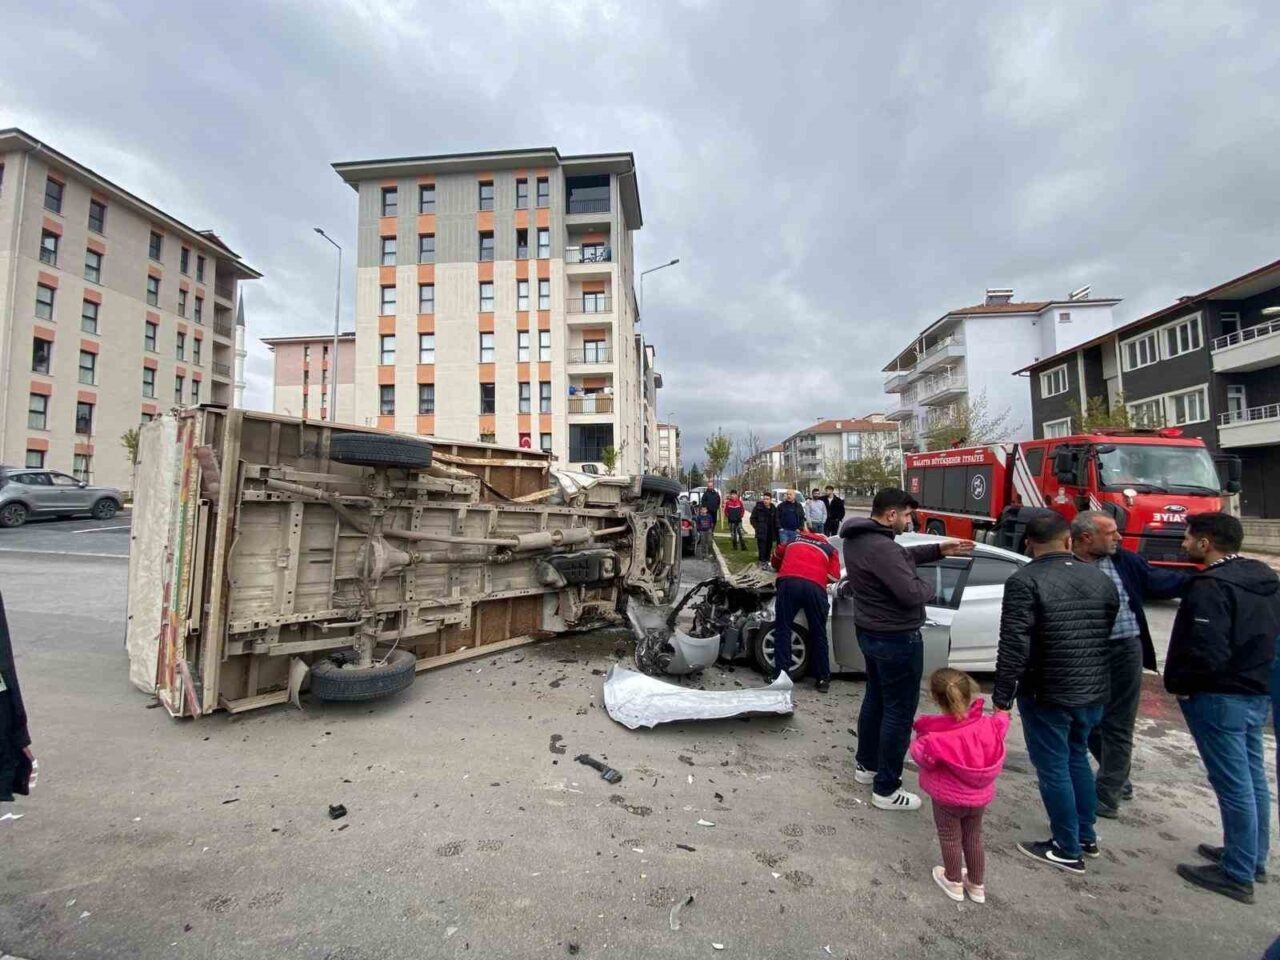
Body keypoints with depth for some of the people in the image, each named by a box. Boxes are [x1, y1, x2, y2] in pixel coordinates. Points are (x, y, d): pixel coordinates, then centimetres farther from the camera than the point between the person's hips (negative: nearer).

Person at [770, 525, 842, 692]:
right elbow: (834, 577, 18)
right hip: (815, 588, 0)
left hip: (789, 583, 0)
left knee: (782, 629, 8)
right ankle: (823, 678, 18)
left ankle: (781, 674, 5)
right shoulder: (830, 549, 28)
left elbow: (777, 555, 46)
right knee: (819, 634, 13)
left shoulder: (793, 539, 33)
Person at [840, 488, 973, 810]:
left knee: (875, 698, 23)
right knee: (899, 712, 4)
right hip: (896, 639, -10)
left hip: (869, 632, 10)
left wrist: (939, 550, 7)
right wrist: (929, 586, -9)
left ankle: (866, 765, 39)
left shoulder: (857, 538, 3)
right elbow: (911, 594, -30)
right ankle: (886, 790, 16)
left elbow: (902, 556, 16)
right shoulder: (881, 548, -30)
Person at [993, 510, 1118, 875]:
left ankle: (1068, 850, 20)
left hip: (1047, 694, -7)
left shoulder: (1025, 582, -18)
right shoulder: (1100, 578, 3)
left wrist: (1002, 695, -13)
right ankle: (1087, 837, 38)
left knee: (1053, 768, 8)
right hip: (1094, 692, 7)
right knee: (1077, 758, 24)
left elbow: (1014, 646, -21)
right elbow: (1109, 635, 12)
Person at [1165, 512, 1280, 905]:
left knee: (1233, 784, 0)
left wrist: (1180, 685, -11)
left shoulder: (1211, 585, -23)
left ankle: (1238, 875, 11)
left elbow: (1207, 652, -26)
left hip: (1221, 697, -10)